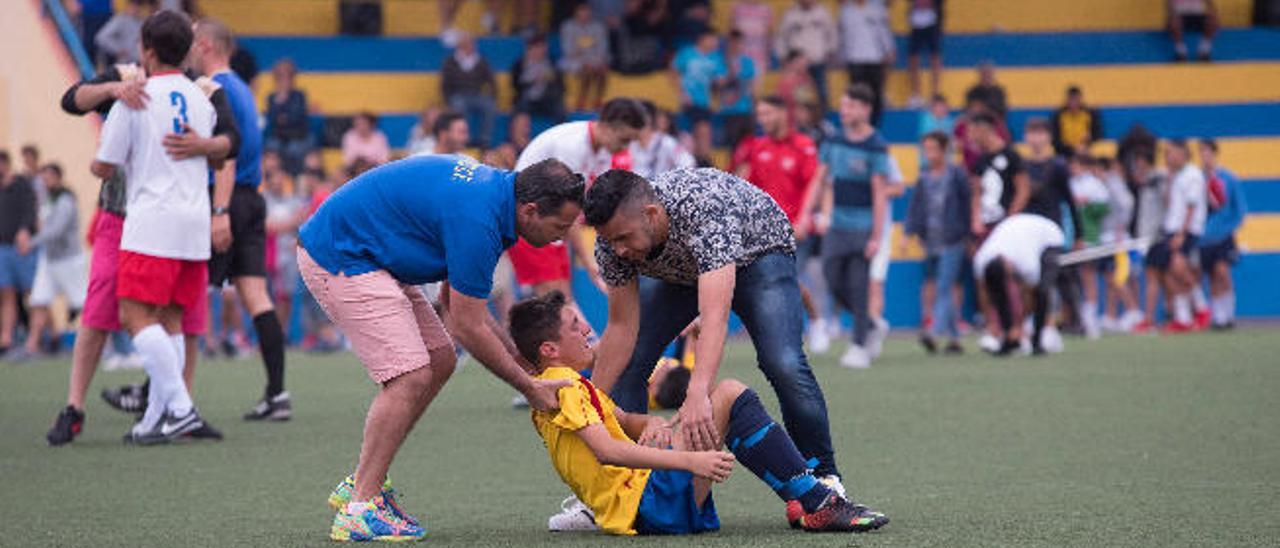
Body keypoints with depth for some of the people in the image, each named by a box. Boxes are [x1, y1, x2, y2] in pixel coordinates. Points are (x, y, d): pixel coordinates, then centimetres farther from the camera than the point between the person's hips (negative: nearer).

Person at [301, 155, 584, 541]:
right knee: (411, 376, -15)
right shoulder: (477, 219, -25)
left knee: (440, 361, 10)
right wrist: (530, 388, -8)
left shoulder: (496, 188, 5)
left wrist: (521, 358, 14)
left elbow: (459, 304, 14)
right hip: (338, 257, -11)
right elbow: (469, 328, -17)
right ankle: (359, 510, -10)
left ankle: (360, 484, 14)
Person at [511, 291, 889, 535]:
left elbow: (620, 419, 24)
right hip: (650, 505, -11)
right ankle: (816, 504, -18)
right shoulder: (567, 386, -12)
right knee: (729, 395, -15)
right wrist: (690, 461, -32)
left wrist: (653, 424, -1)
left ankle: (808, 497, 11)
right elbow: (607, 451, -25)